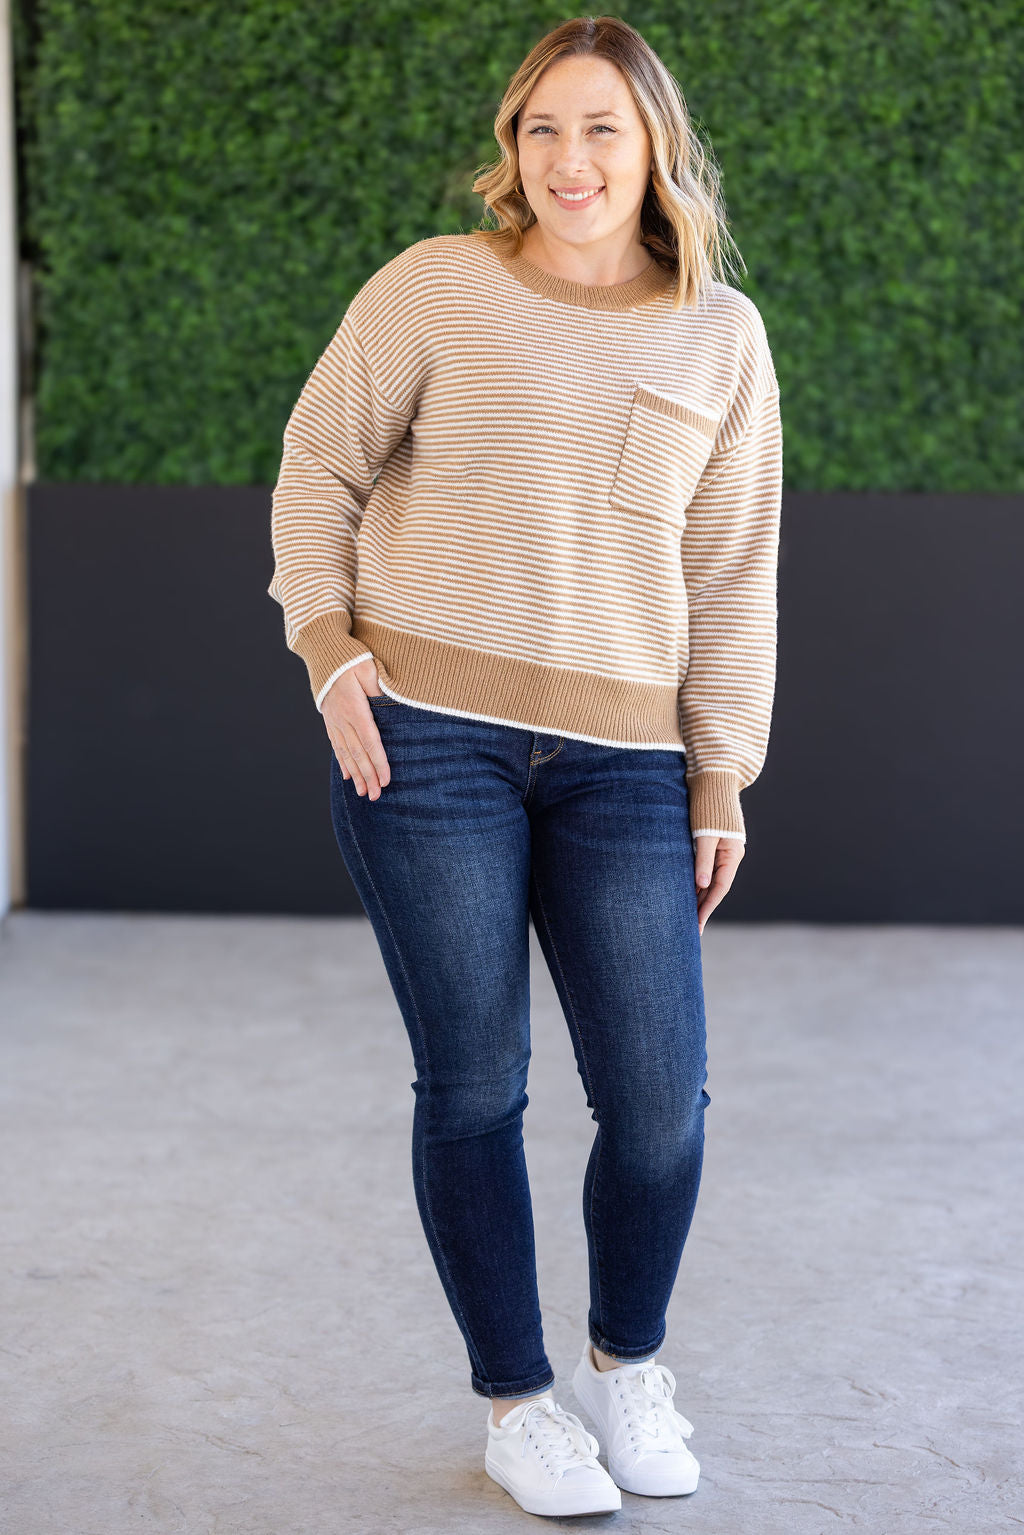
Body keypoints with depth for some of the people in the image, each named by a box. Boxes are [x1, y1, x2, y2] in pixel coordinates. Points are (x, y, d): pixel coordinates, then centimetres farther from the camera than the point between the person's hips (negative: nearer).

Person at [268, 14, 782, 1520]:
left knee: (662, 1097, -2)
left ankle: (629, 1361, 27)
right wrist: (331, 651, -3)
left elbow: (732, 576, 10)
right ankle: (517, 1398, 21)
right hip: (427, 738, -2)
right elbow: (319, 463, 8)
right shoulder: (435, 288, 1)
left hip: (619, 759, 2)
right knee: (474, 1084, 3)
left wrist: (722, 777, 7)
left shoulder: (721, 337, 8)